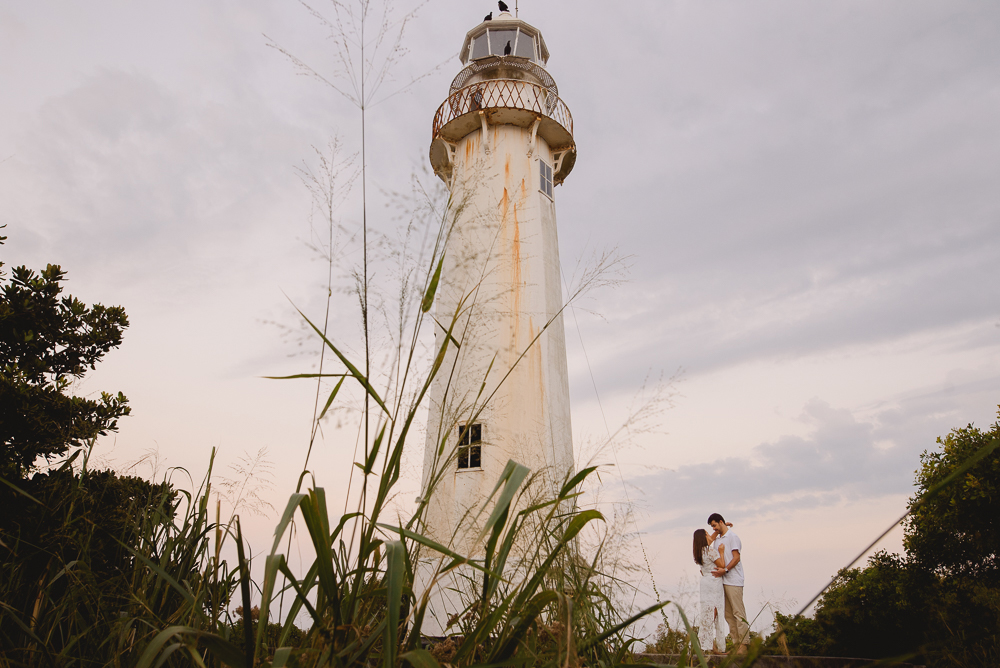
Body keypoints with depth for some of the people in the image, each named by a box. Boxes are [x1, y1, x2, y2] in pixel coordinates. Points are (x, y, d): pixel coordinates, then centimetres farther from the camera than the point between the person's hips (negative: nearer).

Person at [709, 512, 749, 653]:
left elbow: (737, 558, -13)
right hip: (723, 580, 8)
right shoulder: (719, 539, 19)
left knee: (738, 612, -7)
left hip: (733, 580, -8)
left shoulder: (732, 536, -5)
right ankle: (736, 643, 11)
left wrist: (725, 570, -21)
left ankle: (744, 643, -4)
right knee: (728, 614, 7)